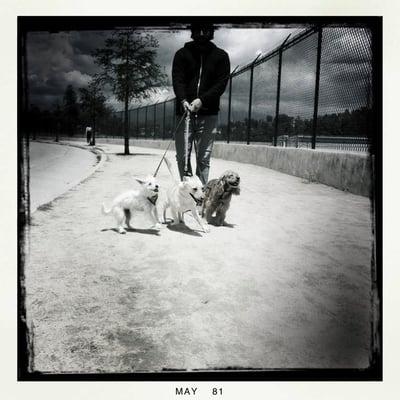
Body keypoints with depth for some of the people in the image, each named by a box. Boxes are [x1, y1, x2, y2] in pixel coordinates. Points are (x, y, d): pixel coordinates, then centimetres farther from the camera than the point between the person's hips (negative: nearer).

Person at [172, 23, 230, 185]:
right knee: (182, 156, -2)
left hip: (208, 114, -1)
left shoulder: (220, 56, 10)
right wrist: (183, 100, -22)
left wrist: (202, 100, -17)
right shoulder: (182, 54, 11)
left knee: (204, 158, -3)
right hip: (184, 112, 1)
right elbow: (177, 80, -2)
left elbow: (221, 83, -1)